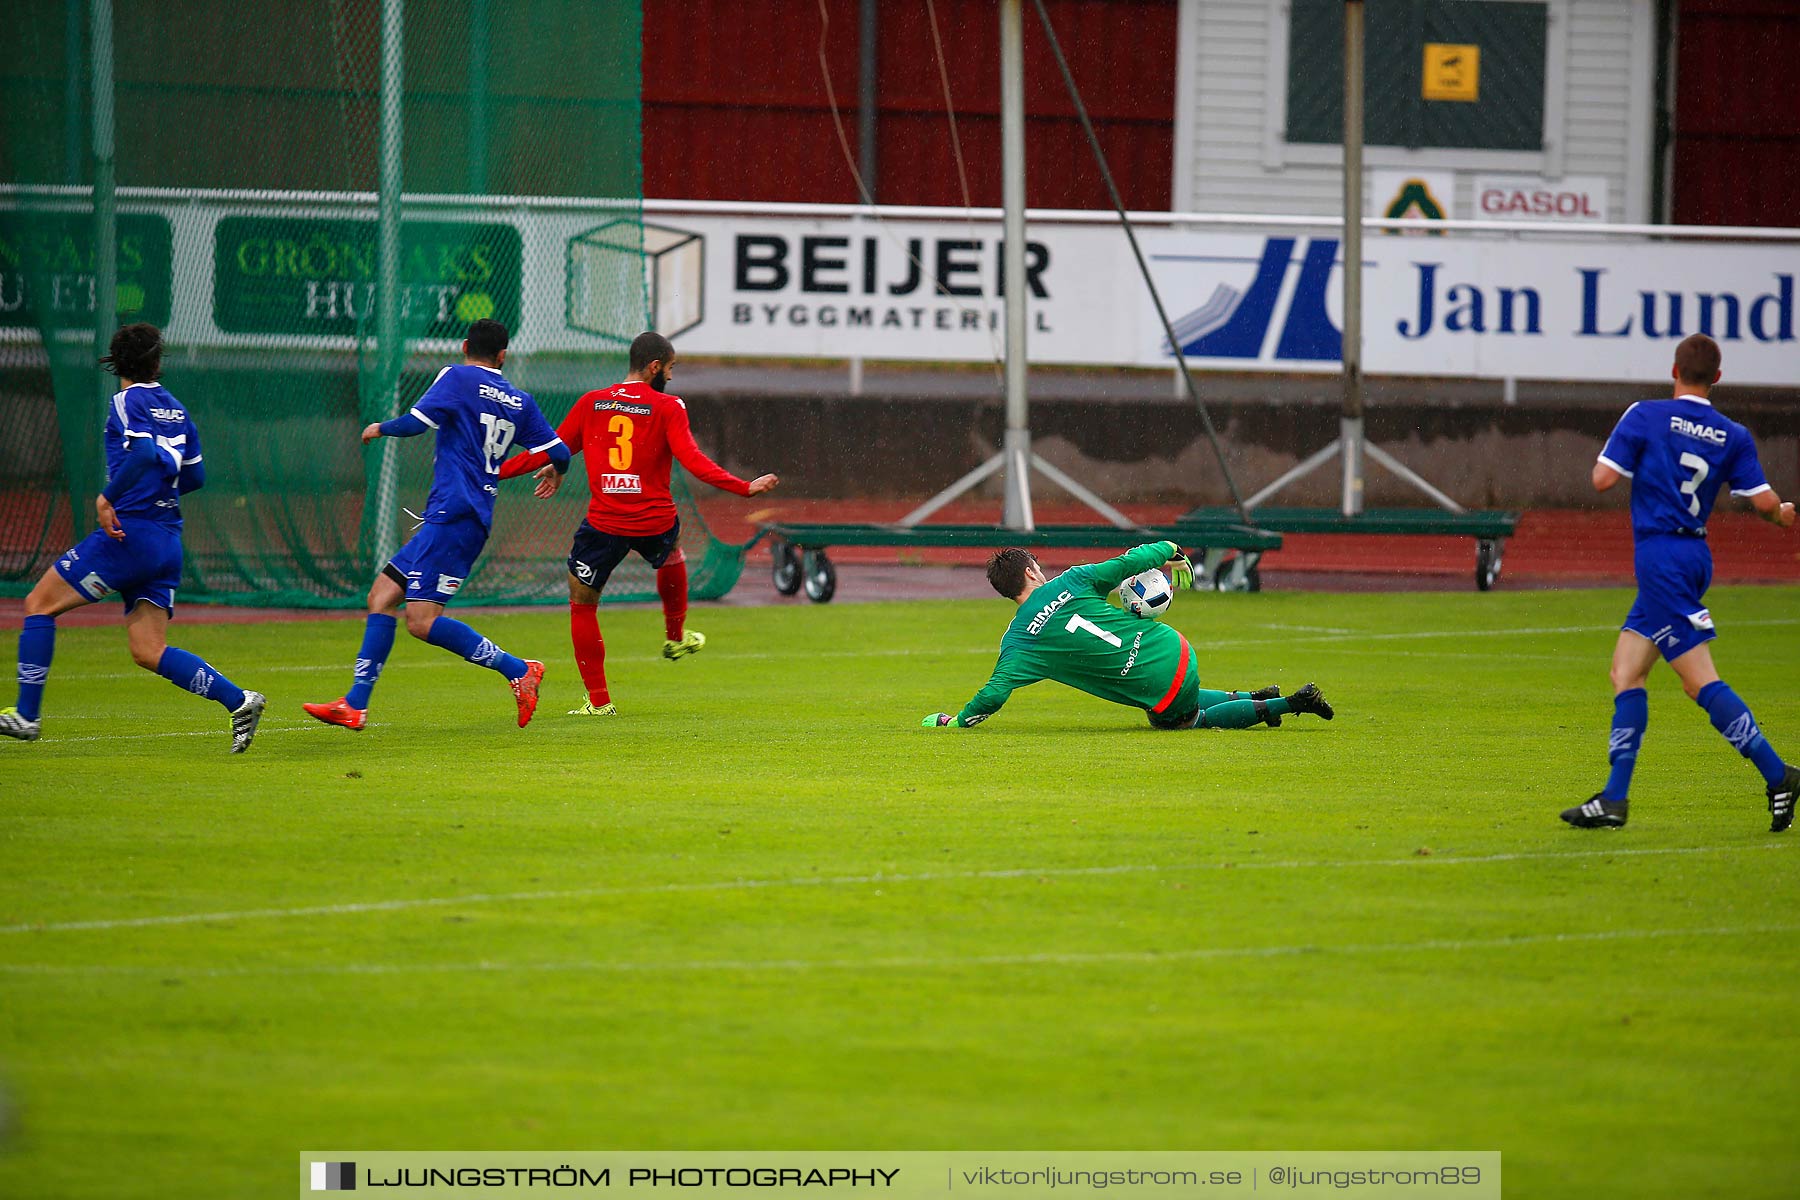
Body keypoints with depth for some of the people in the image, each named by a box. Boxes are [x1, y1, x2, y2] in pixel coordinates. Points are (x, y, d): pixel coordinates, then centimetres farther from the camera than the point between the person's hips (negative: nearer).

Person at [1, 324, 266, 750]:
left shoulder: (128, 402, -6)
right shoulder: (175, 408, 16)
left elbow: (143, 454, -23)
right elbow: (194, 474, 22)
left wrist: (108, 499, -19)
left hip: (128, 534, -8)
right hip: (167, 540, 8)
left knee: (39, 604, 3)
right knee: (149, 652, 6)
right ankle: (238, 700, -7)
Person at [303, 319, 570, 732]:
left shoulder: (457, 378, -4)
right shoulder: (520, 402, 14)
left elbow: (417, 421, -14)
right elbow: (559, 453, 15)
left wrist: (380, 429, 7)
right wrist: (556, 472, 39)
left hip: (453, 514, -9)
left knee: (422, 621, -15)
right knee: (382, 594, 10)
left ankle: (519, 670, -11)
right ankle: (355, 705, 6)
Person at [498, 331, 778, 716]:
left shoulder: (591, 403, 2)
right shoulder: (668, 407, -5)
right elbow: (691, 460, -15)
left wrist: (493, 472, 15)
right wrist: (745, 488, -14)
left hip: (604, 525, 0)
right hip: (655, 523, 0)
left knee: (581, 605, 12)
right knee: (672, 555, 37)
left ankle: (598, 700, 5)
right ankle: (676, 637, 50)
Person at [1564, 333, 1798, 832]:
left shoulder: (1646, 416, -7)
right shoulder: (1733, 436, 5)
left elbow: (1603, 479, -10)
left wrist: (1623, 453, 13)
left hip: (1661, 557, -7)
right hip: (1696, 555, 7)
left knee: (1700, 680, -8)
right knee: (1625, 671, 10)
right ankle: (1614, 799, 6)